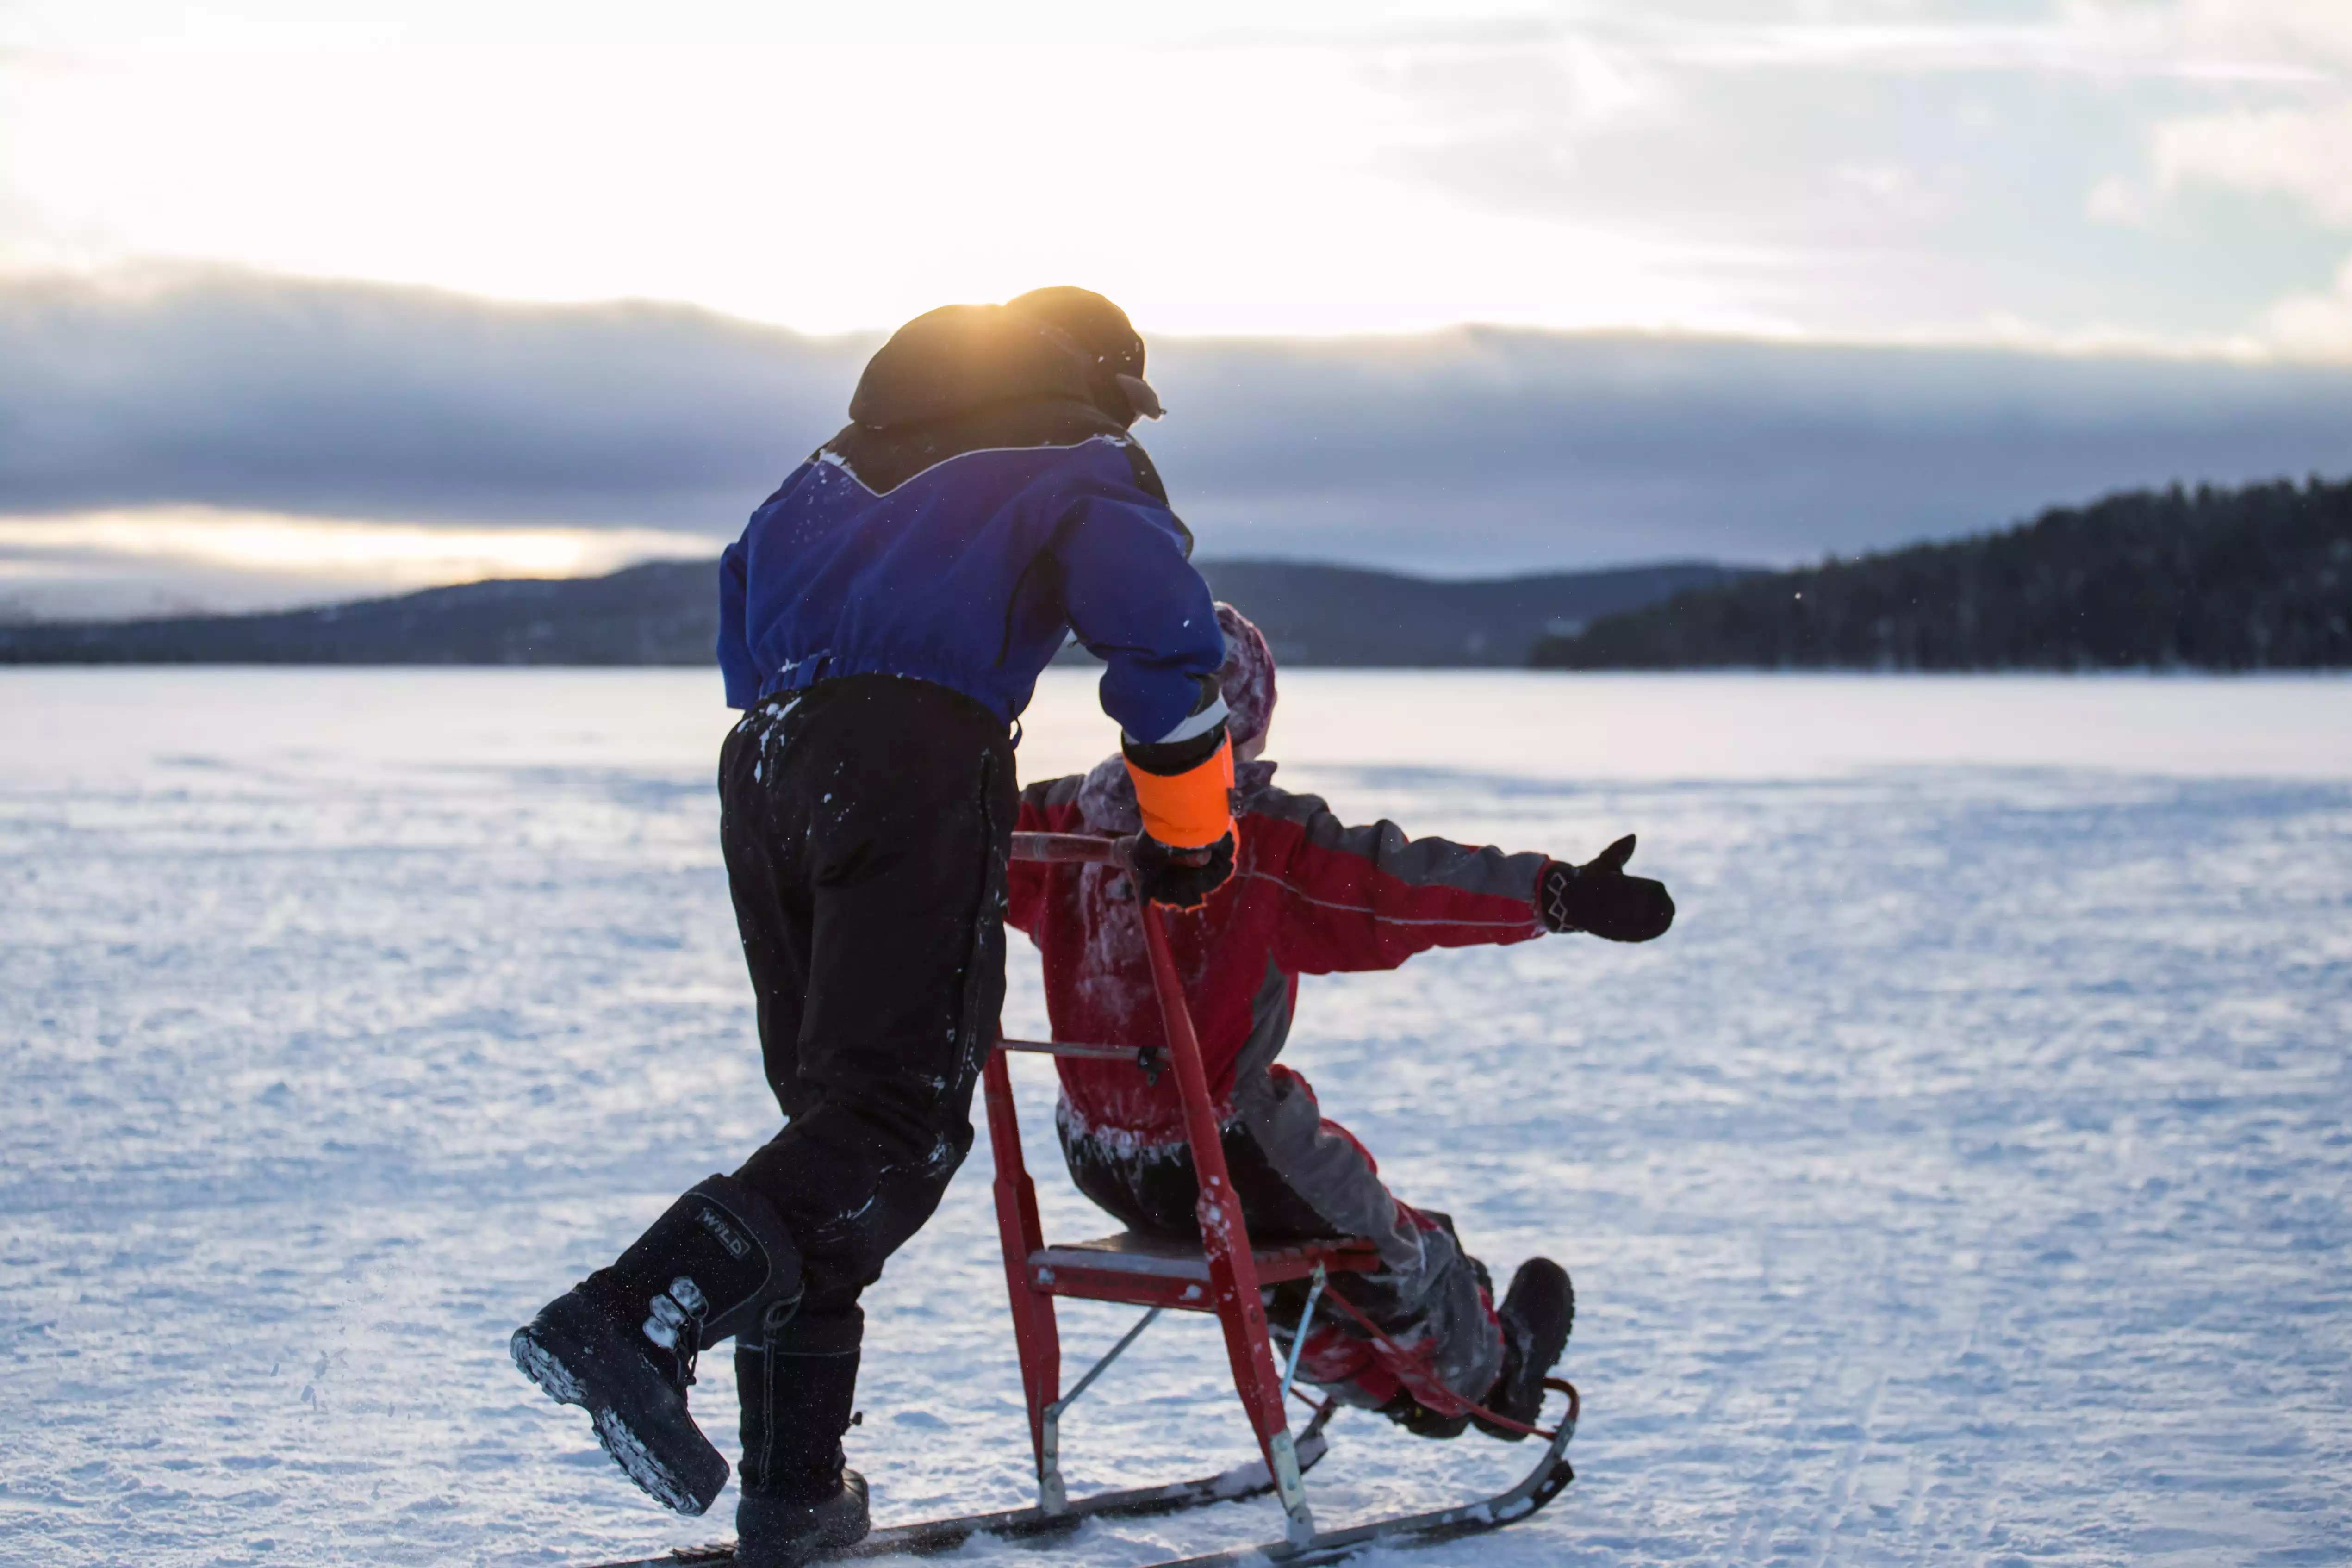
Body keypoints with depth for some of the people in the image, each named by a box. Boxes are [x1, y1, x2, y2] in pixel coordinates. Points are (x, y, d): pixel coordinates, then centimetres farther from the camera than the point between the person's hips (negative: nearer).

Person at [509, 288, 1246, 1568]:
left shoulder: (857, 454, 31)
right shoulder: (1088, 468, 13)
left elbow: (751, 580, 32)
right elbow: (1168, 647, 2)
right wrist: (1190, 842, 12)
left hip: (765, 770, 7)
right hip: (921, 767, -7)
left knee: (828, 1112, 12)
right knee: (902, 1122, -10)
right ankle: (634, 1318, -32)